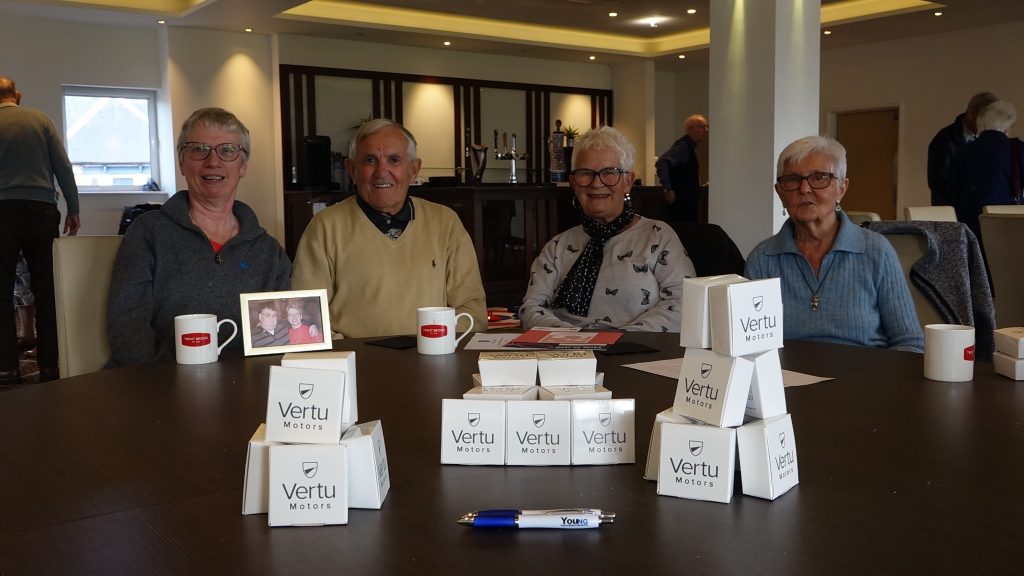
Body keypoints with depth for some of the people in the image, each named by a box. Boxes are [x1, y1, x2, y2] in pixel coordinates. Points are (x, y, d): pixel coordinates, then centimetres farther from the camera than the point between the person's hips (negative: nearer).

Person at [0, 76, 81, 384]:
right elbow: (63, 167, 2)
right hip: (42, 209, 1)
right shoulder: (41, 120, 6)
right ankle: (50, 366, 4)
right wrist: (73, 209, 7)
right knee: (47, 290, 4)